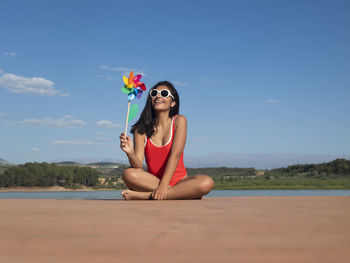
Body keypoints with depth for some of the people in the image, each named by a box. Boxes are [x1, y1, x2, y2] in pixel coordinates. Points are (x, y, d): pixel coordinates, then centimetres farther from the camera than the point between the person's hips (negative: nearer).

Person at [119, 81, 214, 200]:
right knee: (128, 174, -29)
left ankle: (147, 195, -25)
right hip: (153, 181, 0)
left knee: (207, 182, -29)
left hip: (178, 180, 0)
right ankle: (180, 193, -22)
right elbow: (138, 166, -8)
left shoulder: (179, 121, 0)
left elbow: (176, 154, -12)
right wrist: (130, 153, -31)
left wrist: (163, 184, -23)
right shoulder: (141, 129, 0)